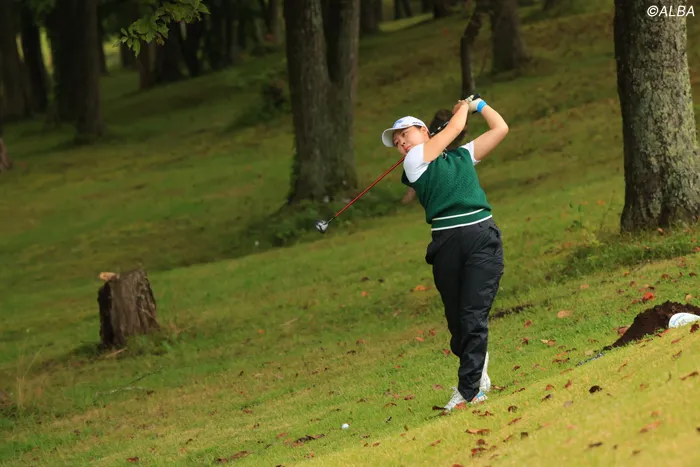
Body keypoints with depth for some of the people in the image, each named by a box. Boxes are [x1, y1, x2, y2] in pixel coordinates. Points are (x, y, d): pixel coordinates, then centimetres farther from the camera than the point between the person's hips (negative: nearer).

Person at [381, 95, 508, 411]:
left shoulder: (463, 156, 20)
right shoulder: (414, 161, 10)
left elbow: (500, 128, 23)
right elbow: (454, 129, 12)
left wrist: (477, 104, 31)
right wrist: (463, 107, 29)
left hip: (482, 237, 0)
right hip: (446, 243, 0)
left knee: (474, 316, -10)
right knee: (456, 319, 2)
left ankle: (469, 389, -9)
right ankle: (477, 367, 29)